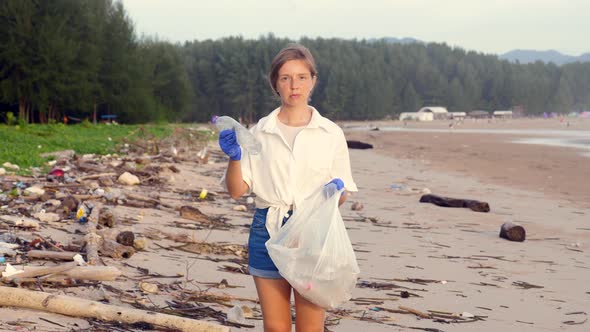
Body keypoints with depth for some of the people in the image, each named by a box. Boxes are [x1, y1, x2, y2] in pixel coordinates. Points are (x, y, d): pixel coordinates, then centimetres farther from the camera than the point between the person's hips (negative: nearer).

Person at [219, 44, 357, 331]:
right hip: (268, 231, 1)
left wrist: (337, 190, -14)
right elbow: (236, 190, 2)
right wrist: (234, 156, -15)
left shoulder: (331, 134, 4)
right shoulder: (259, 132, 5)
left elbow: (342, 196, 9)